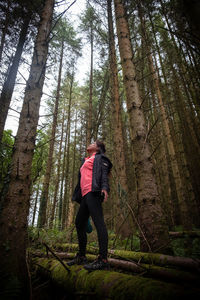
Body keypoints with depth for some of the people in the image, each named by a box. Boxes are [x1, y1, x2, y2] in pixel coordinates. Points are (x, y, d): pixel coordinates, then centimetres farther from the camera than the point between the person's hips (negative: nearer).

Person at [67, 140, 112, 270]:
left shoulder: (100, 158, 11)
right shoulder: (86, 161, 33)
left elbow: (104, 173, -6)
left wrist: (104, 188, -23)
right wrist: (77, 196, 25)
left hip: (93, 192, -9)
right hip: (85, 195, 9)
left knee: (98, 221, -16)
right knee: (79, 223, 11)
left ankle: (103, 259, -16)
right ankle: (81, 257, 22)